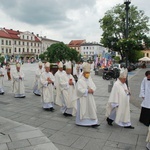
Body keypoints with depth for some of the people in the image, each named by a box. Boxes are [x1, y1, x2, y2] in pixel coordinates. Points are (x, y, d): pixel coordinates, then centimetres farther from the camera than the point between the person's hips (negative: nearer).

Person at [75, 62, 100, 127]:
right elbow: (79, 89, -20)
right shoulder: (80, 81, -12)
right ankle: (80, 121, 22)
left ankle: (93, 122, 10)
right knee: (82, 109, 4)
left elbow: (94, 86, 7)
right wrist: (87, 91, -20)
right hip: (82, 98, -6)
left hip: (90, 98, 6)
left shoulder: (90, 79, 7)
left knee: (91, 109, 5)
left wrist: (92, 90, -15)